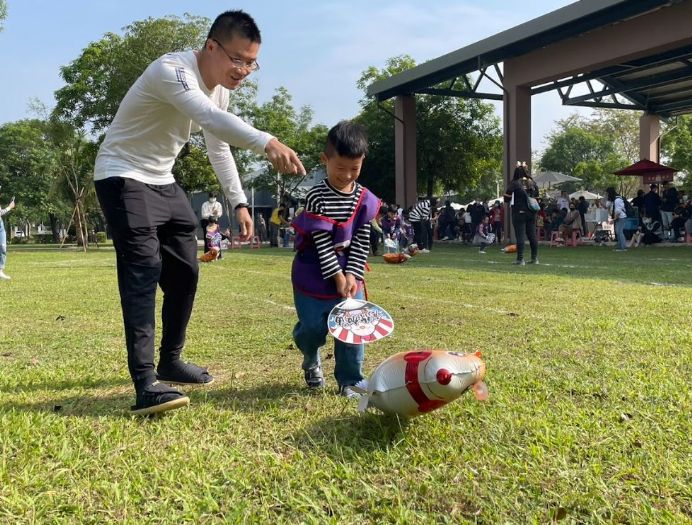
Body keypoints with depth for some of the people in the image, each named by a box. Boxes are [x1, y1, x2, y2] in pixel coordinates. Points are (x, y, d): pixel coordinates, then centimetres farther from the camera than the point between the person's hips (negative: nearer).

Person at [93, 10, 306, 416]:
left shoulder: (220, 88, 2)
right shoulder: (171, 71, -26)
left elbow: (219, 147, 13)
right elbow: (211, 119, -47)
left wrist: (239, 202, 5)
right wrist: (267, 143, -63)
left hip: (163, 182, 9)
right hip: (123, 177, -9)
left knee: (184, 272, 8)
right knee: (144, 269, -22)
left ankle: (170, 362, 23)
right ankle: (147, 384, -26)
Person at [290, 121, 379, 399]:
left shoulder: (365, 199, -1)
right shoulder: (316, 197, -14)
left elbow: (361, 242, -1)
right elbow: (321, 242, -17)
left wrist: (352, 275, -11)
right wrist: (337, 275, -20)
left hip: (349, 273, 3)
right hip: (315, 274, -3)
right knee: (312, 326, 1)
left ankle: (349, 382, 10)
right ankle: (311, 362, 35)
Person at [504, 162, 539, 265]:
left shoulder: (514, 184, -10)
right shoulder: (532, 183, 6)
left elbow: (506, 198, -7)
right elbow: (536, 196, 15)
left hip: (519, 213, -5)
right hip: (531, 213, 5)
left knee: (520, 236, -3)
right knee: (532, 235, 11)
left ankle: (520, 259, -4)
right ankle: (535, 258, 17)